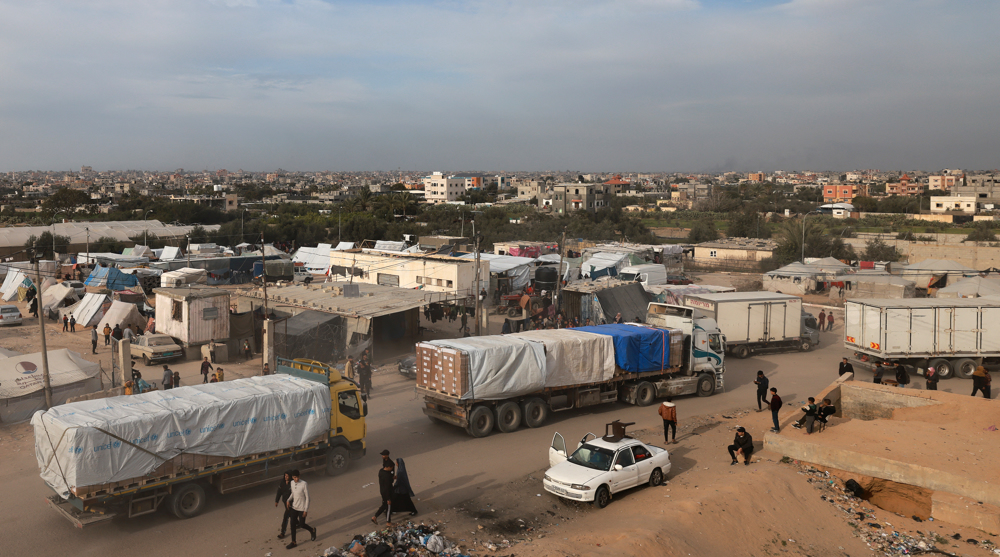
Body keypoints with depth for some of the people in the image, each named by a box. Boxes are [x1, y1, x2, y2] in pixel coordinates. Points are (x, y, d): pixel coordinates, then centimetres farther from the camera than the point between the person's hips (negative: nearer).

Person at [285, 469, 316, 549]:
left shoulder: (304, 484, -23)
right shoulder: (292, 483, -3)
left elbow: (307, 498, -17)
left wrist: (306, 510, -17)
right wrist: (289, 500, -2)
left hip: (302, 509, -6)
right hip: (294, 507, 6)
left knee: (302, 525, 3)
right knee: (292, 524, 7)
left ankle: (312, 530, 33)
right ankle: (293, 542, 20)